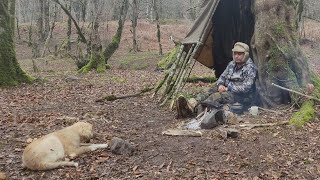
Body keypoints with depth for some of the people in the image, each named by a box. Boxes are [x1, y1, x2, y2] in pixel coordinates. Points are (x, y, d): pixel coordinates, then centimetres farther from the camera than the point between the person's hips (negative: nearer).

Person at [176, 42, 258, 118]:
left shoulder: (250, 68, -15)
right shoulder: (232, 64, 11)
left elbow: (246, 88, -22)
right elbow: (223, 76, 17)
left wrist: (228, 89, -20)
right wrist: (220, 85, -7)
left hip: (243, 98, -7)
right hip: (228, 92, 8)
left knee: (218, 96, -32)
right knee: (209, 93, -18)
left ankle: (197, 109, -50)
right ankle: (190, 106, -41)